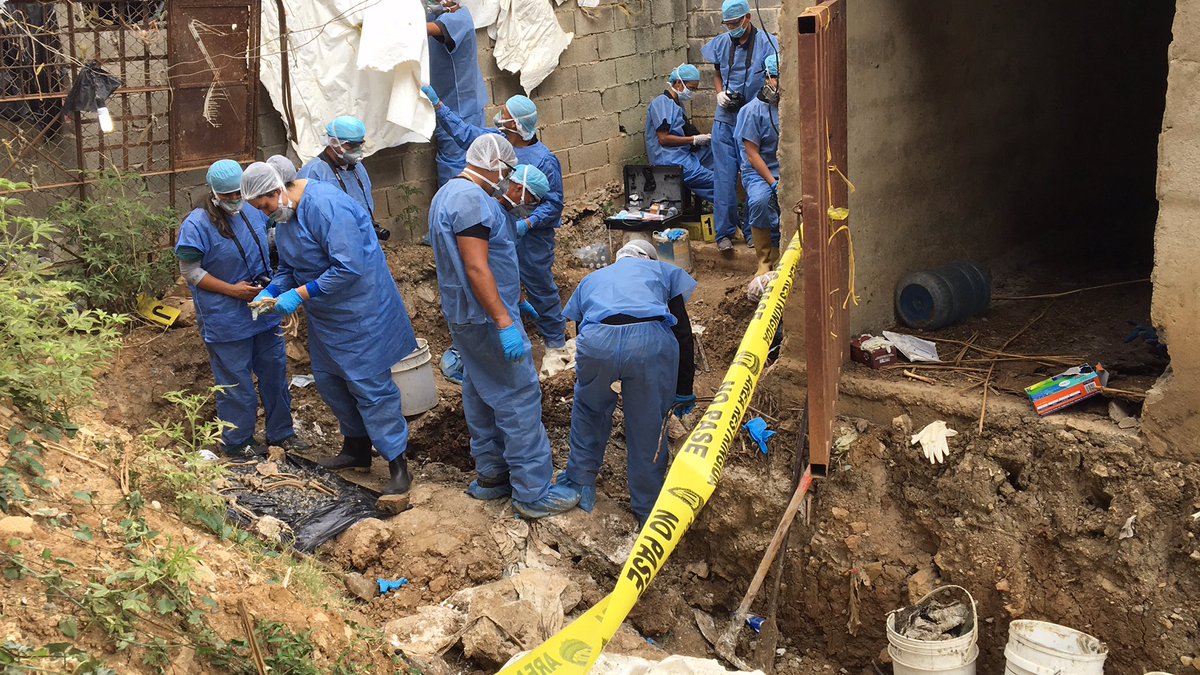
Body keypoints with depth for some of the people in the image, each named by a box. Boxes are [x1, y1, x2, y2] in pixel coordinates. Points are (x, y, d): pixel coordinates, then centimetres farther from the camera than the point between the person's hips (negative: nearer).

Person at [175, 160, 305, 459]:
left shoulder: (253, 212, 2)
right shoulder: (197, 225, -15)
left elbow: (271, 242, 20)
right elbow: (190, 271, -14)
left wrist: (272, 284, 7)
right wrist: (233, 290, -19)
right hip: (226, 320, -6)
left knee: (275, 372, 15)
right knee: (235, 383, 4)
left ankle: (281, 432, 30)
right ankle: (237, 443, 20)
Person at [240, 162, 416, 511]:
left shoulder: (325, 206, -27)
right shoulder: (284, 215, 5)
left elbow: (349, 268, -30)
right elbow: (288, 268, 16)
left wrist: (300, 294, -26)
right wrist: (270, 292, -3)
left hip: (360, 310, -10)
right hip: (325, 315, 10)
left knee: (370, 385, -8)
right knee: (328, 380, 16)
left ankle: (399, 468, -1)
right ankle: (356, 449, 34)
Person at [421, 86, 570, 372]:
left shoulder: (544, 160, -21)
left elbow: (554, 203, -17)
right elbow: (463, 131, 14)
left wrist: (527, 224, -28)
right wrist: (437, 105, 12)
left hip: (531, 238, -6)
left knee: (542, 291, 6)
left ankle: (555, 342, 21)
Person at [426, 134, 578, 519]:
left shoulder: (449, 193, 14)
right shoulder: (472, 199, -20)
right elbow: (476, 268, -26)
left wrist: (514, 303, 27)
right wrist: (505, 322, -28)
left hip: (464, 315, 11)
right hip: (487, 318, -11)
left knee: (482, 394, 17)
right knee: (519, 397, -7)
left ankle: (490, 476, 26)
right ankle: (533, 493, -5)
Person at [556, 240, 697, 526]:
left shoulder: (591, 279, 41)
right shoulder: (665, 271, 34)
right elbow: (683, 334, 24)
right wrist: (684, 391, 31)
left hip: (596, 340, 2)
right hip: (652, 339, -1)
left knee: (588, 408, 31)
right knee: (649, 426, 17)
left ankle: (580, 484, 40)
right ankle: (648, 510, 30)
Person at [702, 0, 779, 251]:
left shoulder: (767, 43, -7)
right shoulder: (721, 43, 5)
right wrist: (720, 93, 1)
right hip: (725, 120, 3)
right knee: (724, 177, 1)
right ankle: (724, 232, 8)